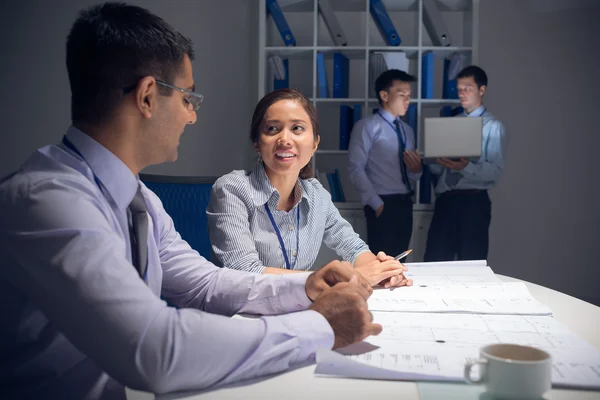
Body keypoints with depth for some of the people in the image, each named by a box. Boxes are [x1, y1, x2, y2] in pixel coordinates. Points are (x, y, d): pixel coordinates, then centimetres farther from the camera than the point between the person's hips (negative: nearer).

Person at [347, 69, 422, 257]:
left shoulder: (407, 130, 16)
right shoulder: (367, 126, -5)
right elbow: (355, 168, -13)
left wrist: (416, 169, -4)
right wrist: (376, 203, -17)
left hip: (405, 204, 7)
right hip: (383, 204, -6)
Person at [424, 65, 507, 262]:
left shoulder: (493, 126, -1)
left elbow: (496, 171, -11)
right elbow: (436, 169, 11)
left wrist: (466, 167, -27)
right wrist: (437, 159, -11)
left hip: (473, 201, -5)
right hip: (445, 200, 5)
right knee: (434, 262, 4)